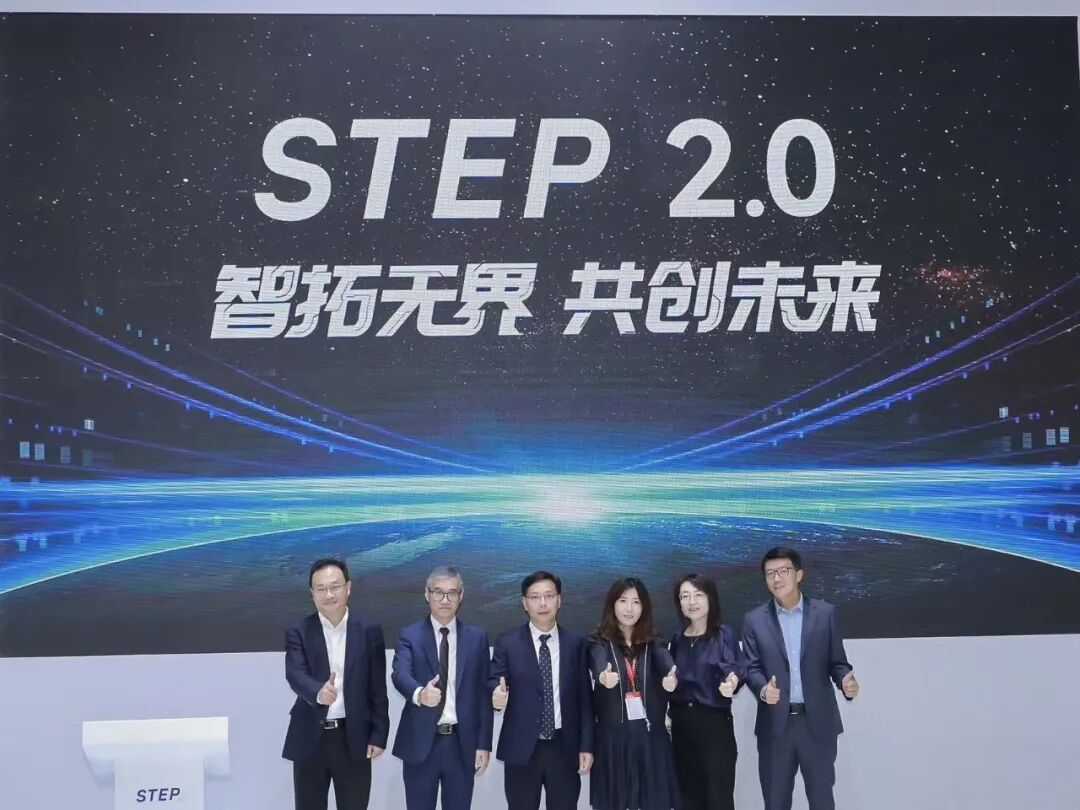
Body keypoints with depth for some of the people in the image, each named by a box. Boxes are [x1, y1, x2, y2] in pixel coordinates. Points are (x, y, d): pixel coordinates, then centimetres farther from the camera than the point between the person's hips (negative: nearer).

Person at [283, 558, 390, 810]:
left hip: (354, 738, 0)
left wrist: (378, 735, -1)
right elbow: (295, 674, -18)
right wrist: (318, 692, -39)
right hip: (310, 738, 0)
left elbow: (378, 688, 3)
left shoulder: (369, 631, 1)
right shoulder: (298, 632, -1)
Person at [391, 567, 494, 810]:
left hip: (462, 744, 1)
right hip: (421, 743, -1)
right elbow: (400, 674, -19)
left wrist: (484, 744, 0)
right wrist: (419, 693, -42)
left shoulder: (477, 637, 5)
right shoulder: (409, 636, -1)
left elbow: (483, 694, 5)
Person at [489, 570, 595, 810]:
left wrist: (586, 745, 1)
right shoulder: (507, 643, 1)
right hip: (522, 748, -1)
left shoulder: (575, 642, 5)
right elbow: (493, 682, -4)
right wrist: (497, 694, -29)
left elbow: (584, 696, 5)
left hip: (565, 748, 1)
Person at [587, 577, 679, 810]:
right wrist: (604, 676, -45)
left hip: (651, 736, 1)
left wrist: (672, 677, -39)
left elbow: (667, 663, -15)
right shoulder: (599, 642, 1)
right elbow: (599, 665, -21)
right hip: (613, 737, -1)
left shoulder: (653, 641, 6)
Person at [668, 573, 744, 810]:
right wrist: (669, 713, 3)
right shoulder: (677, 640, 8)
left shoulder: (724, 634, -6)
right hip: (682, 725, 5)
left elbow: (735, 669, -17)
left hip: (715, 724, -5)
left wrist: (732, 682, -38)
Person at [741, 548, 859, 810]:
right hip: (775, 724, 1)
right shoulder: (755, 620, 3)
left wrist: (846, 682, -18)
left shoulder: (825, 613, 2)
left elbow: (837, 662, 4)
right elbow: (751, 668, 0)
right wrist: (763, 688, -22)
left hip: (818, 722, 0)